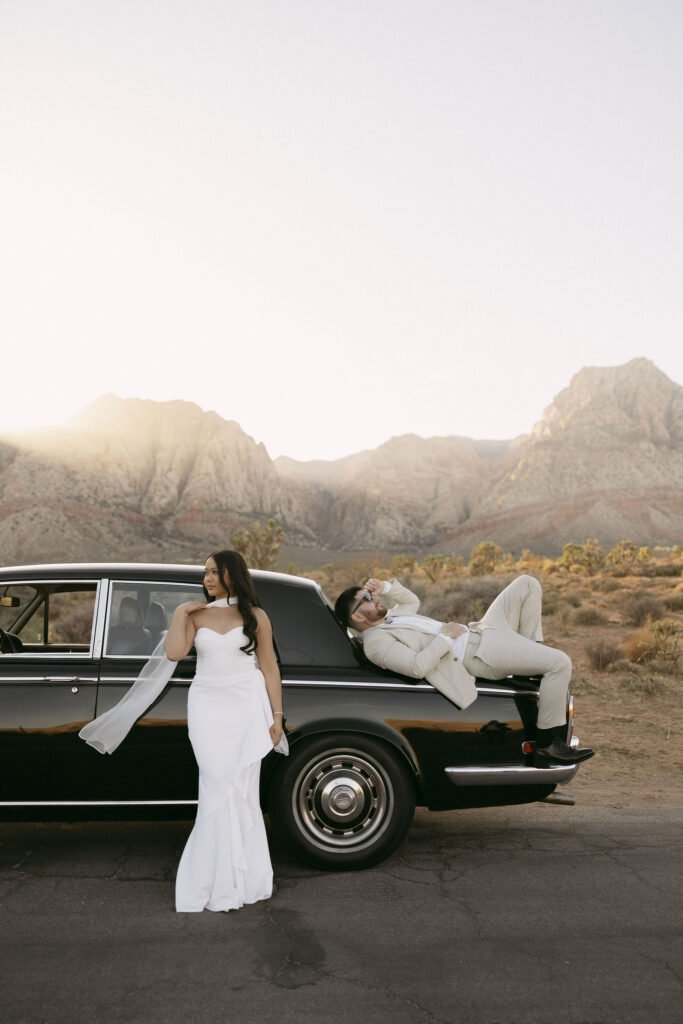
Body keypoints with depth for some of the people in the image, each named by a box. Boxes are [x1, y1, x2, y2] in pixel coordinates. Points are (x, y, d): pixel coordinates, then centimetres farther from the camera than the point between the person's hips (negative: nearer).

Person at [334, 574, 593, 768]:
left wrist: (386, 586, 16)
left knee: (527, 584, 12)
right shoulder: (375, 642, -14)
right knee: (560, 663, -22)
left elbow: (412, 601, 34)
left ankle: (529, 652, 15)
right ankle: (547, 746, -10)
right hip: (477, 654, -10)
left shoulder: (386, 618, 16)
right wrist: (446, 636, -17)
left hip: (476, 631, 10)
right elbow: (417, 666, -28)